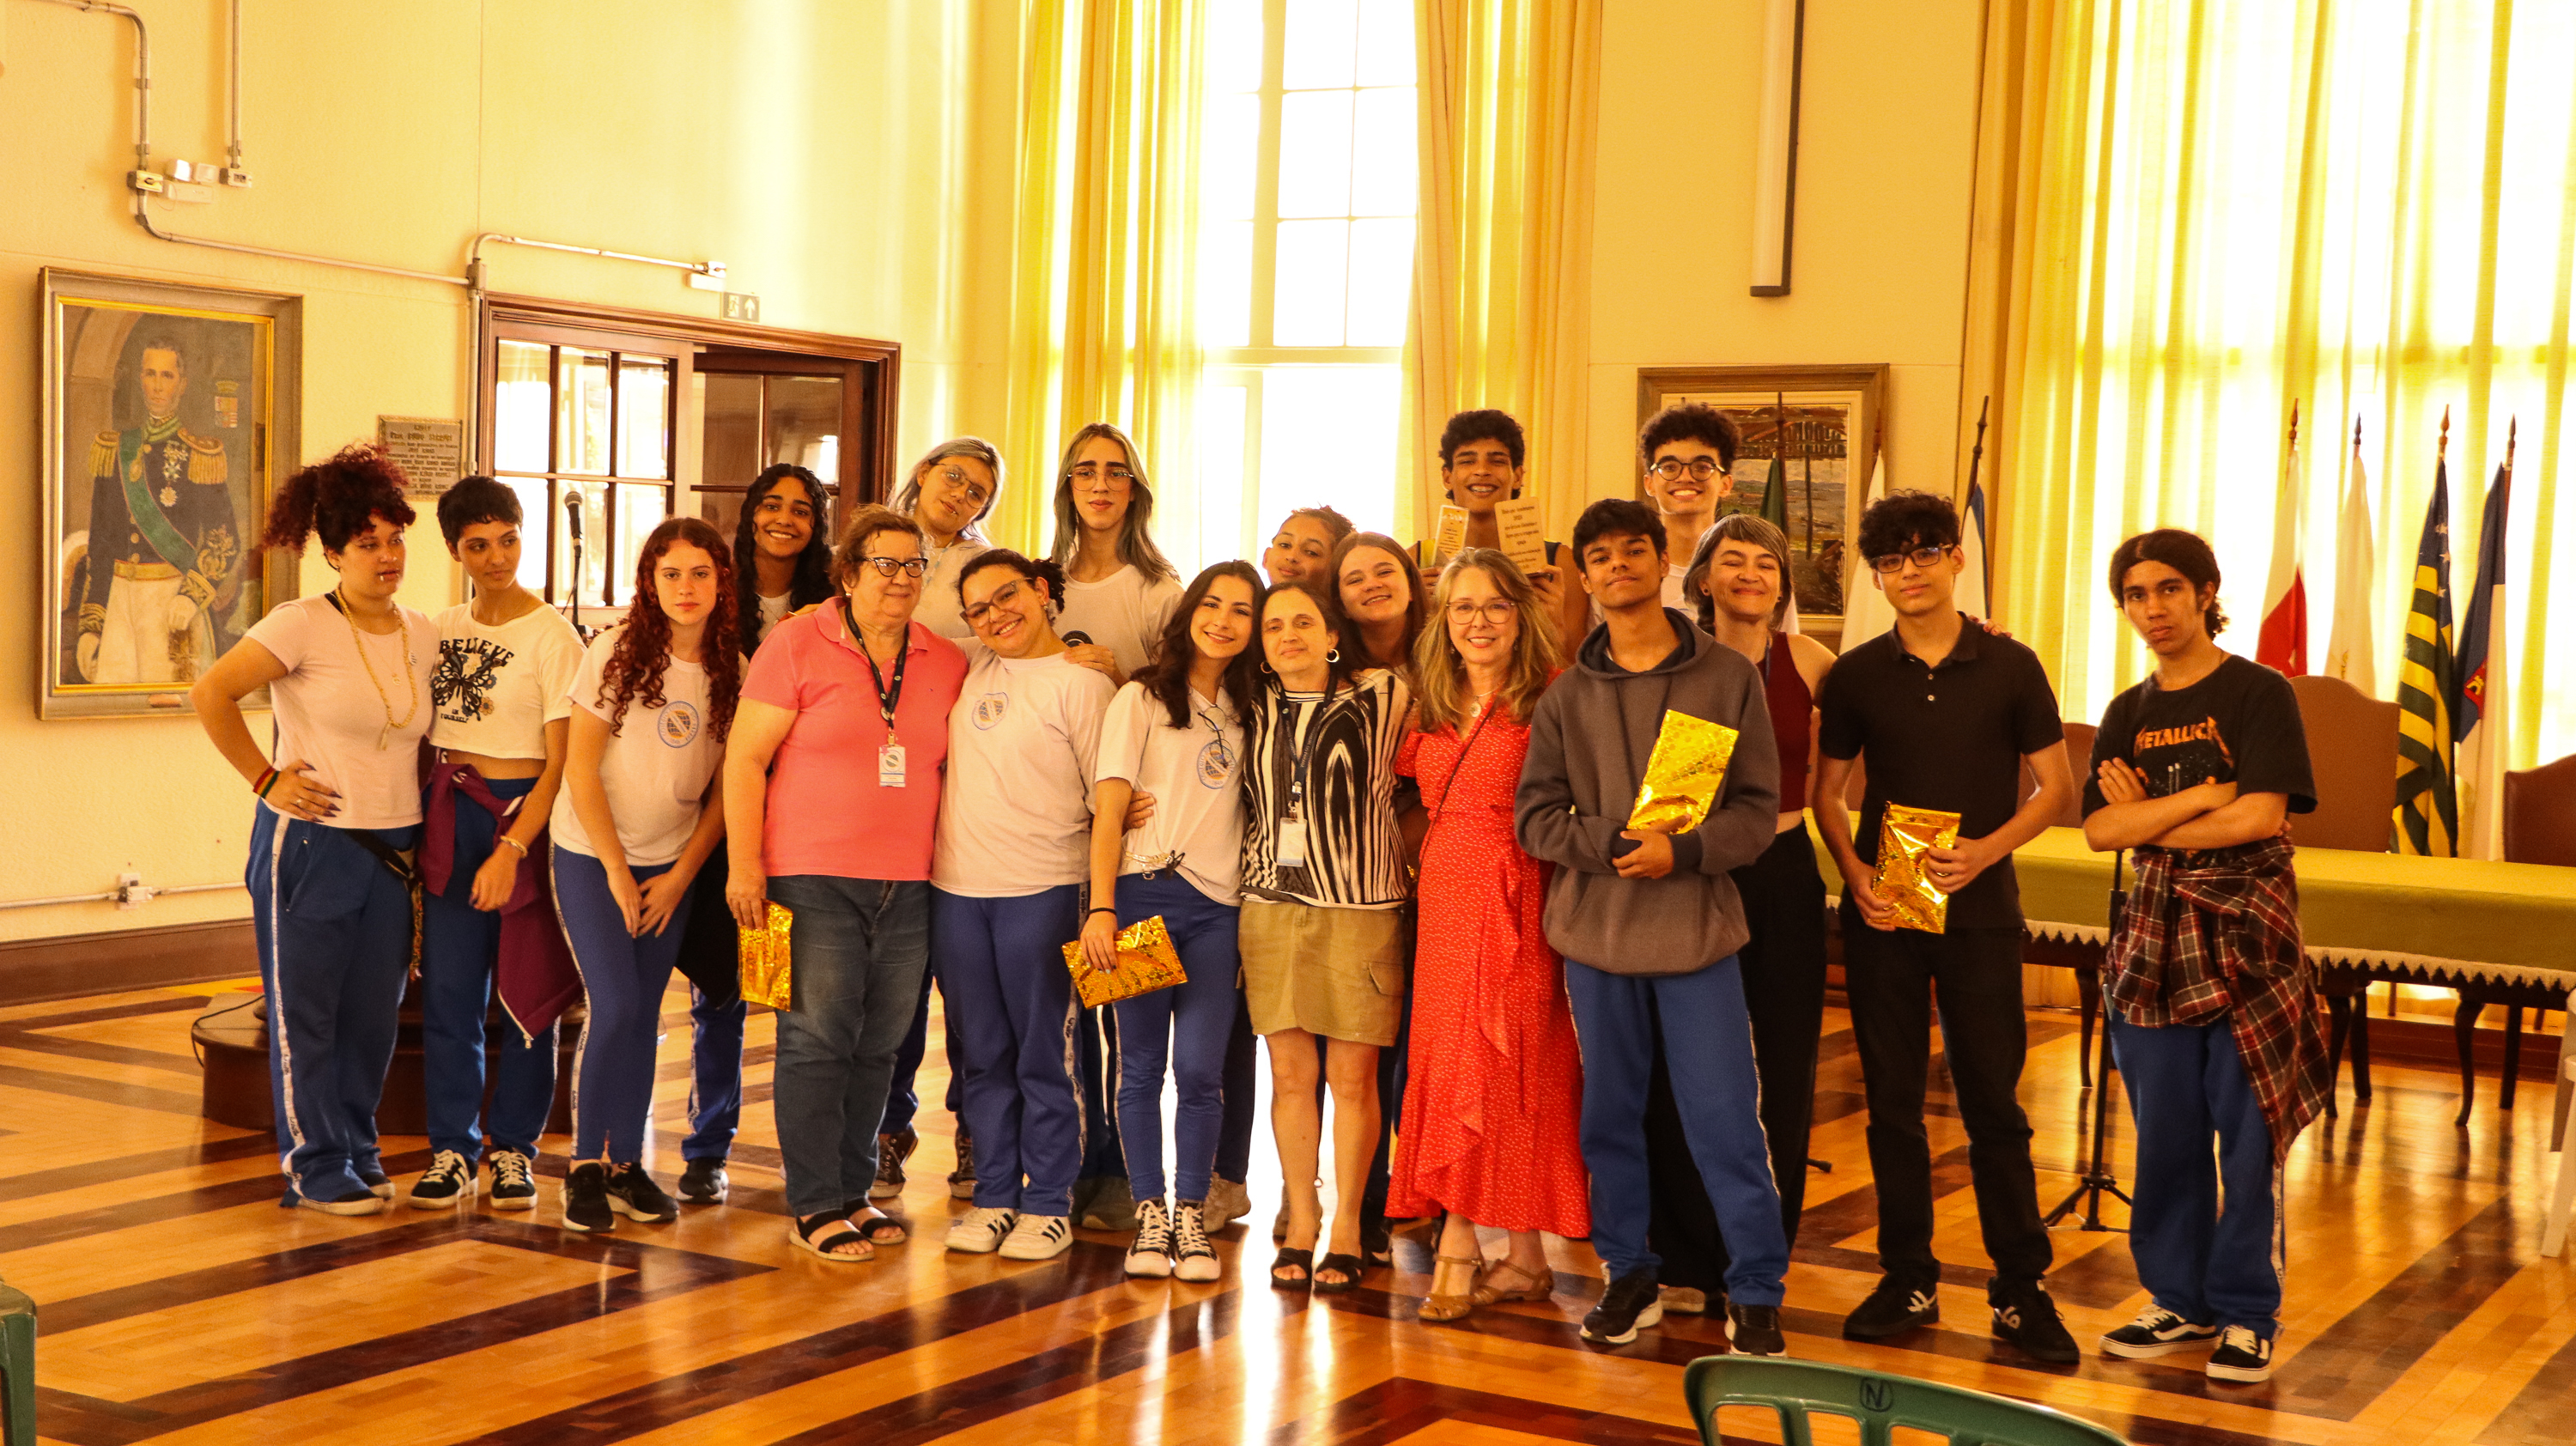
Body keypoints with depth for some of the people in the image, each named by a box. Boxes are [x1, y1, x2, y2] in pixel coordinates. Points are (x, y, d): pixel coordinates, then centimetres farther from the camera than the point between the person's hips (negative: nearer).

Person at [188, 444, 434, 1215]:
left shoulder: (423, 636, 6)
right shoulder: (302, 626, -11)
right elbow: (211, 693, -14)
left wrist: (419, 813, 10)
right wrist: (265, 778, -13)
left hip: (393, 848, 5)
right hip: (310, 842, -5)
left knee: (373, 1011, 10)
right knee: (305, 1010, 4)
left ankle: (357, 1150, 25)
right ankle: (315, 1165, 13)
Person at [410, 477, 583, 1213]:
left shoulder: (551, 635, -6)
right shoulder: (442, 628, 10)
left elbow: (561, 762, -10)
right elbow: (424, 731, 15)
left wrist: (511, 849, -18)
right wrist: (418, 828, 4)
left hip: (525, 815, -4)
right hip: (448, 817, 4)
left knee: (526, 993, 1)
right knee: (448, 991, 2)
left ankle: (515, 1149, 13)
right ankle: (452, 1149, 11)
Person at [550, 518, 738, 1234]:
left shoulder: (735, 671, -2)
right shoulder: (616, 651, -11)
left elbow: (726, 787, 3)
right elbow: (581, 766, -9)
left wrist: (680, 874, -2)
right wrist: (617, 870, -10)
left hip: (672, 864, 3)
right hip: (592, 855, -3)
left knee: (644, 1015, 6)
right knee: (615, 1007, -11)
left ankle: (627, 1164, 17)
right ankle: (586, 1164, 2)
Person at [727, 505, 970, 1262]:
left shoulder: (947, 663, 11)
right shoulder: (797, 645, -1)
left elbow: (964, 768, 22)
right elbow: (744, 757, -4)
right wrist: (744, 863, -9)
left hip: (907, 887, 4)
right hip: (814, 879, -4)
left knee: (878, 1046, 10)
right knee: (817, 1041, -3)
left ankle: (852, 1191, 22)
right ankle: (814, 1207, 5)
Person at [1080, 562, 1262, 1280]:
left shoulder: (1246, 713, 15)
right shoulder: (1141, 700, 4)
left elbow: (1255, 814, 13)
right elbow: (1108, 808, -2)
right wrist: (1101, 908, -12)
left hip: (1219, 906, 2)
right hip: (1146, 893, -2)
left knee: (1200, 1070, -3)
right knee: (1141, 1067, 1)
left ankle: (1191, 1215, 7)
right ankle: (1149, 1214, 10)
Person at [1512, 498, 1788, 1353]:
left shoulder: (1727, 677, 2)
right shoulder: (1568, 695, 8)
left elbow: (1759, 808, 0)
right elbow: (1534, 816, 4)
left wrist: (1683, 851, -16)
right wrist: (1612, 843, -12)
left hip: (1698, 929, -2)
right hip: (1597, 929, 2)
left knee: (1724, 1120, -3)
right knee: (1610, 1115, 10)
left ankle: (1756, 1294, 8)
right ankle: (1629, 1276, 24)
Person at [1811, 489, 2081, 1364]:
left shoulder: (2009, 668, 0)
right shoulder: (1855, 676, 4)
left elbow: (2054, 789, 2)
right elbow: (1826, 792, 9)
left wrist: (1984, 850, -14)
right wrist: (1855, 874, -8)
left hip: (1980, 910, -2)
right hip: (1882, 911, 2)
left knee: (1993, 1101, 0)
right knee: (1891, 1099, 6)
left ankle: (2021, 1290, 10)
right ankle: (1907, 1281, 17)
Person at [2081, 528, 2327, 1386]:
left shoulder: (2258, 694, -4)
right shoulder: (2128, 715, 10)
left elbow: (2261, 816, -16)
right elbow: (2100, 830, -2)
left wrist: (2148, 821, -6)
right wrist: (2202, 796, -13)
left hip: (2246, 928, -5)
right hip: (2158, 929, 5)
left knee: (2247, 1130, -1)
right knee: (2166, 1129, 8)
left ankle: (2247, 1315, 10)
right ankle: (2182, 1301, 21)